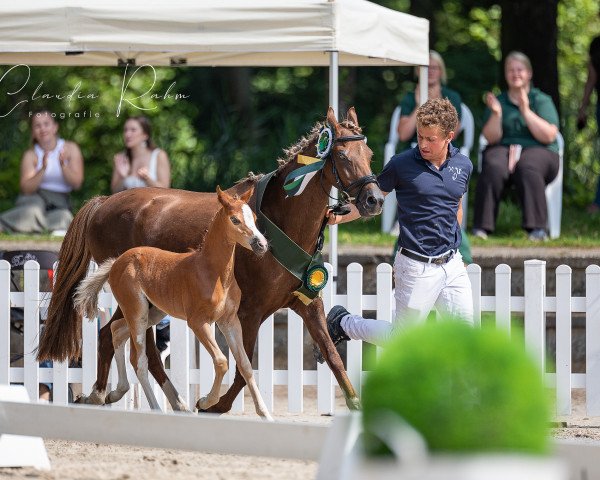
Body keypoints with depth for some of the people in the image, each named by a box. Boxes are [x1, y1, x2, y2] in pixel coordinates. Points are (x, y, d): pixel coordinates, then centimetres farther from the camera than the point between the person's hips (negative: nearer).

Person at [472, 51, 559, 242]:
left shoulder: (542, 100, 8)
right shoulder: (499, 101, 14)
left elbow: (549, 136, -7)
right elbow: (491, 139, 4)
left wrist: (526, 111, -13)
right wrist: (496, 114, -12)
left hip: (537, 151, -2)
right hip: (503, 149, 2)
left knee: (527, 167, -37)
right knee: (493, 167, -34)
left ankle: (537, 228, -40)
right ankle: (482, 226, -36)